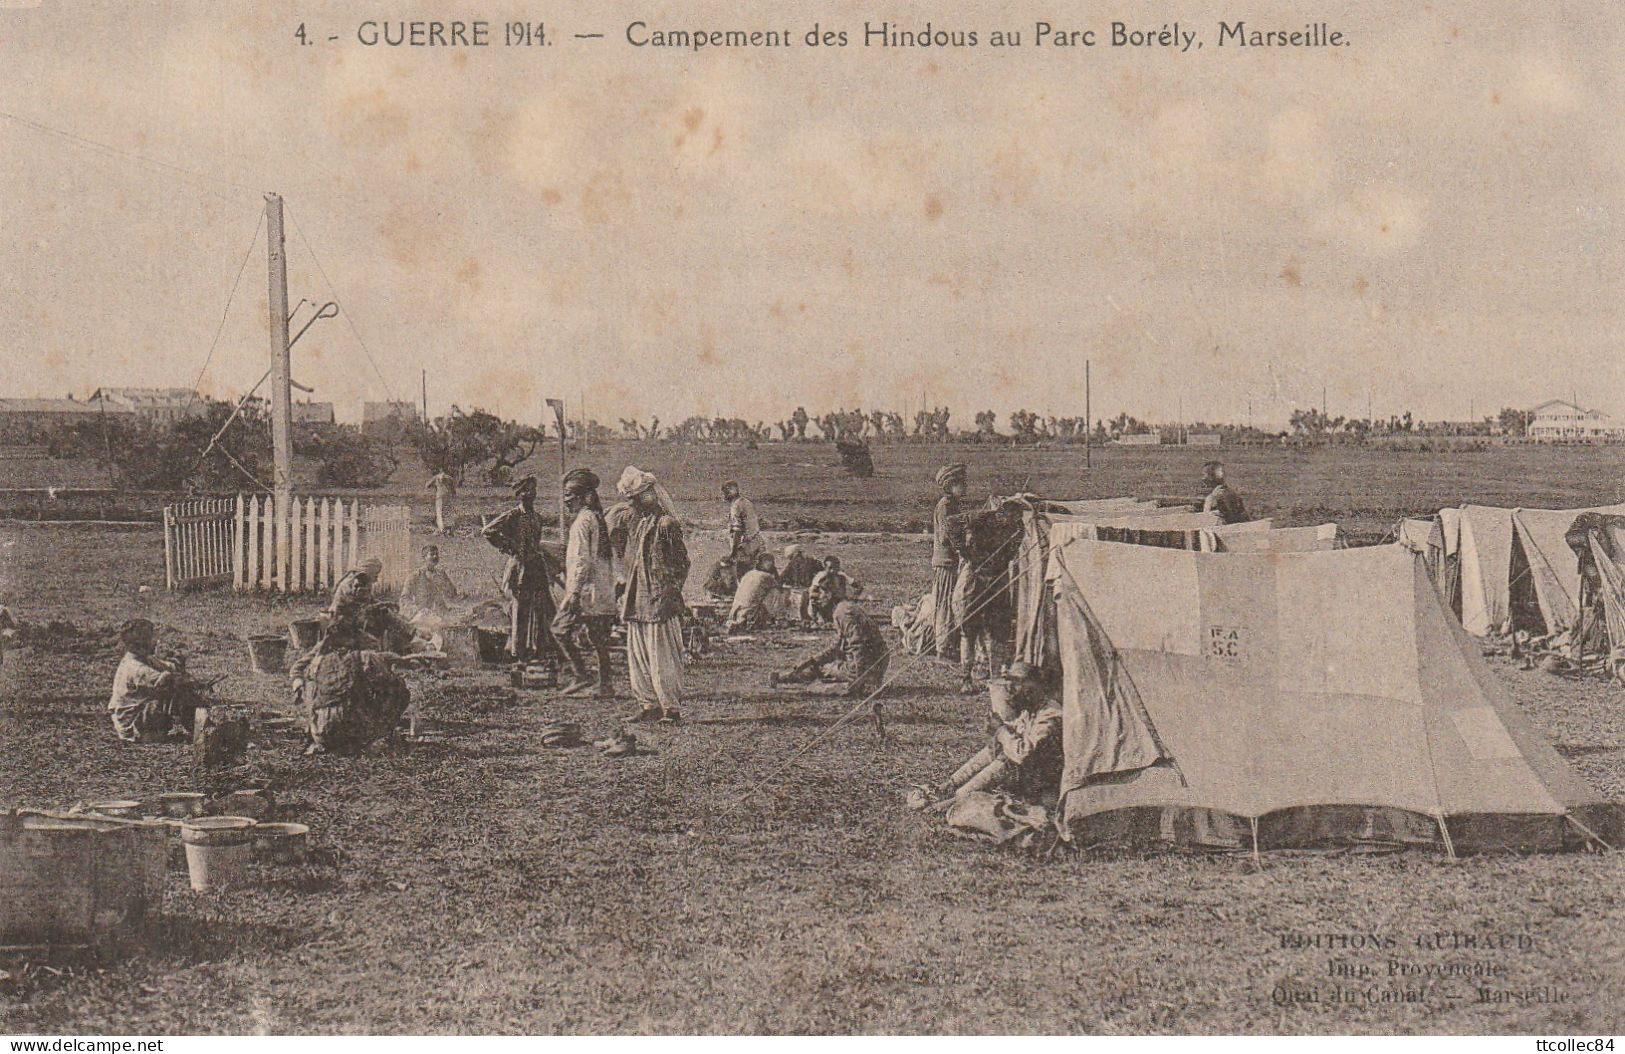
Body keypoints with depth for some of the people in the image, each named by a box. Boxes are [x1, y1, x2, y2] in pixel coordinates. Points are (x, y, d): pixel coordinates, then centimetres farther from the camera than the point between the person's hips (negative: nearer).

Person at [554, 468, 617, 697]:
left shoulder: (583, 521, -11)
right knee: (599, 639, 9)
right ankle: (604, 685, 8)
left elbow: (582, 560, -18)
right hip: (605, 591, 9)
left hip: (586, 590, -9)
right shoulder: (600, 519, 16)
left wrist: (573, 593, -19)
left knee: (561, 629, -2)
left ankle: (580, 675, -7)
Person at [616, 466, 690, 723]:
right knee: (637, 656, 9)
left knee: (663, 656, -6)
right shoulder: (633, 521, 14)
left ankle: (672, 708, -2)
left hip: (660, 599, -8)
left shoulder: (666, 523, -10)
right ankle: (649, 704, 15)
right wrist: (625, 593, 17)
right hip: (637, 601, 8)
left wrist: (670, 592, -13)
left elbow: (681, 564, -8)